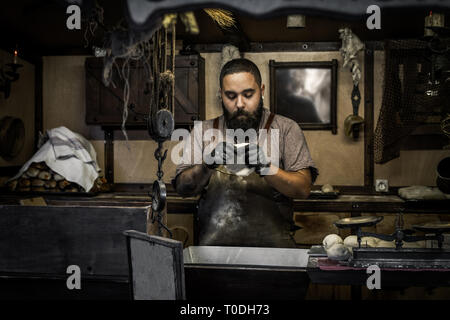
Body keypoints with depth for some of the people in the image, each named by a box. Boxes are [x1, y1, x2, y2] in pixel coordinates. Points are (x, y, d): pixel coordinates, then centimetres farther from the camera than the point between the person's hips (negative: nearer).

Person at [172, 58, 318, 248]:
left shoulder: (285, 129, 8)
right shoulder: (203, 131, 12)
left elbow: (303, 189, -1)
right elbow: (182, 188, 3)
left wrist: (267, 168, -18)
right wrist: (207, 165, -16)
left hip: (271, 242, 0)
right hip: (214, 243, 1)